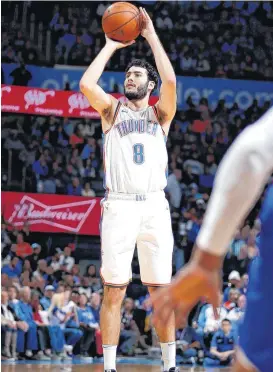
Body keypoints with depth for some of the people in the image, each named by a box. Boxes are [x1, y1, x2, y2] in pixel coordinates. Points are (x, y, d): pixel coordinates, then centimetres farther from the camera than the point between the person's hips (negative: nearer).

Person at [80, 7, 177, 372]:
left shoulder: (160, 113, 13)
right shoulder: (112, 109, 13)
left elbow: (171, 81, -7)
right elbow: (86, 84, -6)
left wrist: (151, 35, -1)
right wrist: (111, 45, 2)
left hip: (155, 206, 0)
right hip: (119, 206, 0)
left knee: (162, 291, 1)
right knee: (113, 291, -3)